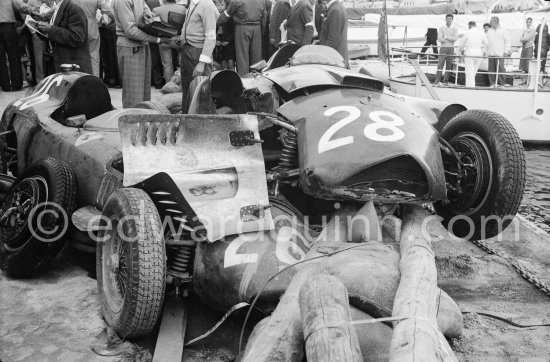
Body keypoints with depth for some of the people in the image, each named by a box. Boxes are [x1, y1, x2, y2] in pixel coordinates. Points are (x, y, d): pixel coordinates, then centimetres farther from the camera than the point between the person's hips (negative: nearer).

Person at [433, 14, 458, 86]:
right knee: (440, 65, -9)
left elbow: (455, 38, -9)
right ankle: (437, 80, -9)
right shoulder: (441, 28, 4)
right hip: (443, 48, -1)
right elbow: (439, 39, -8)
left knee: (449, 66, 2)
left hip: (451, 49, 1)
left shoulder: (454, 29, 7)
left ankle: (446, 81, 8)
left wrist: (446, 37, -11)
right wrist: (450, 39, -8)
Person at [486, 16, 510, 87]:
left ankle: (503, 83, -5)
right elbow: (486, 41, 19)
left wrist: (506, 51, -3)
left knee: (501, 68, -10)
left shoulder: (502, 30, 5)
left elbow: (507, 41, 4)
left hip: (499, 54, -4)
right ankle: (493, 83, 7)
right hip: (490, 54, 4)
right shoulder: (489, 31, 17)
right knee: (491, 69, 1)